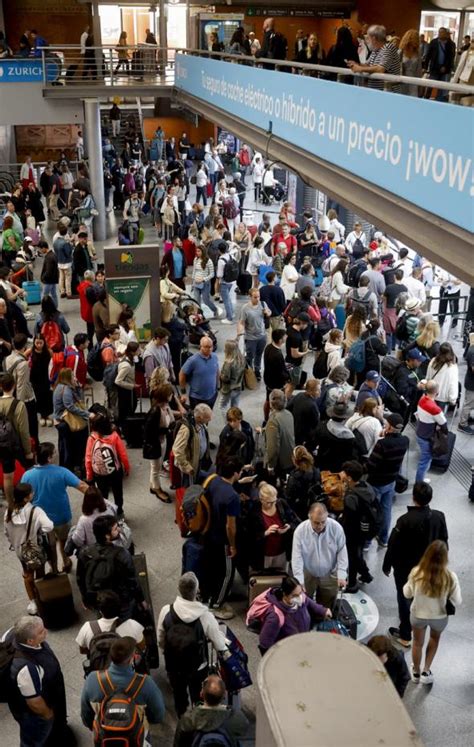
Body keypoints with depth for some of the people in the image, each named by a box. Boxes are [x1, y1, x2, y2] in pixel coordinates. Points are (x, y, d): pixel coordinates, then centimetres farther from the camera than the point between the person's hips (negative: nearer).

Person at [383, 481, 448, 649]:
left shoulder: (406, 520, -30)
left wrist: (387, 565, -4)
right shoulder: (439, 517, -16)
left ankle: (405, 635, 24)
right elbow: (443, 542, -1)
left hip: (405, 567, -5)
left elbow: (393, 546, -20)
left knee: (404, 598, 13)